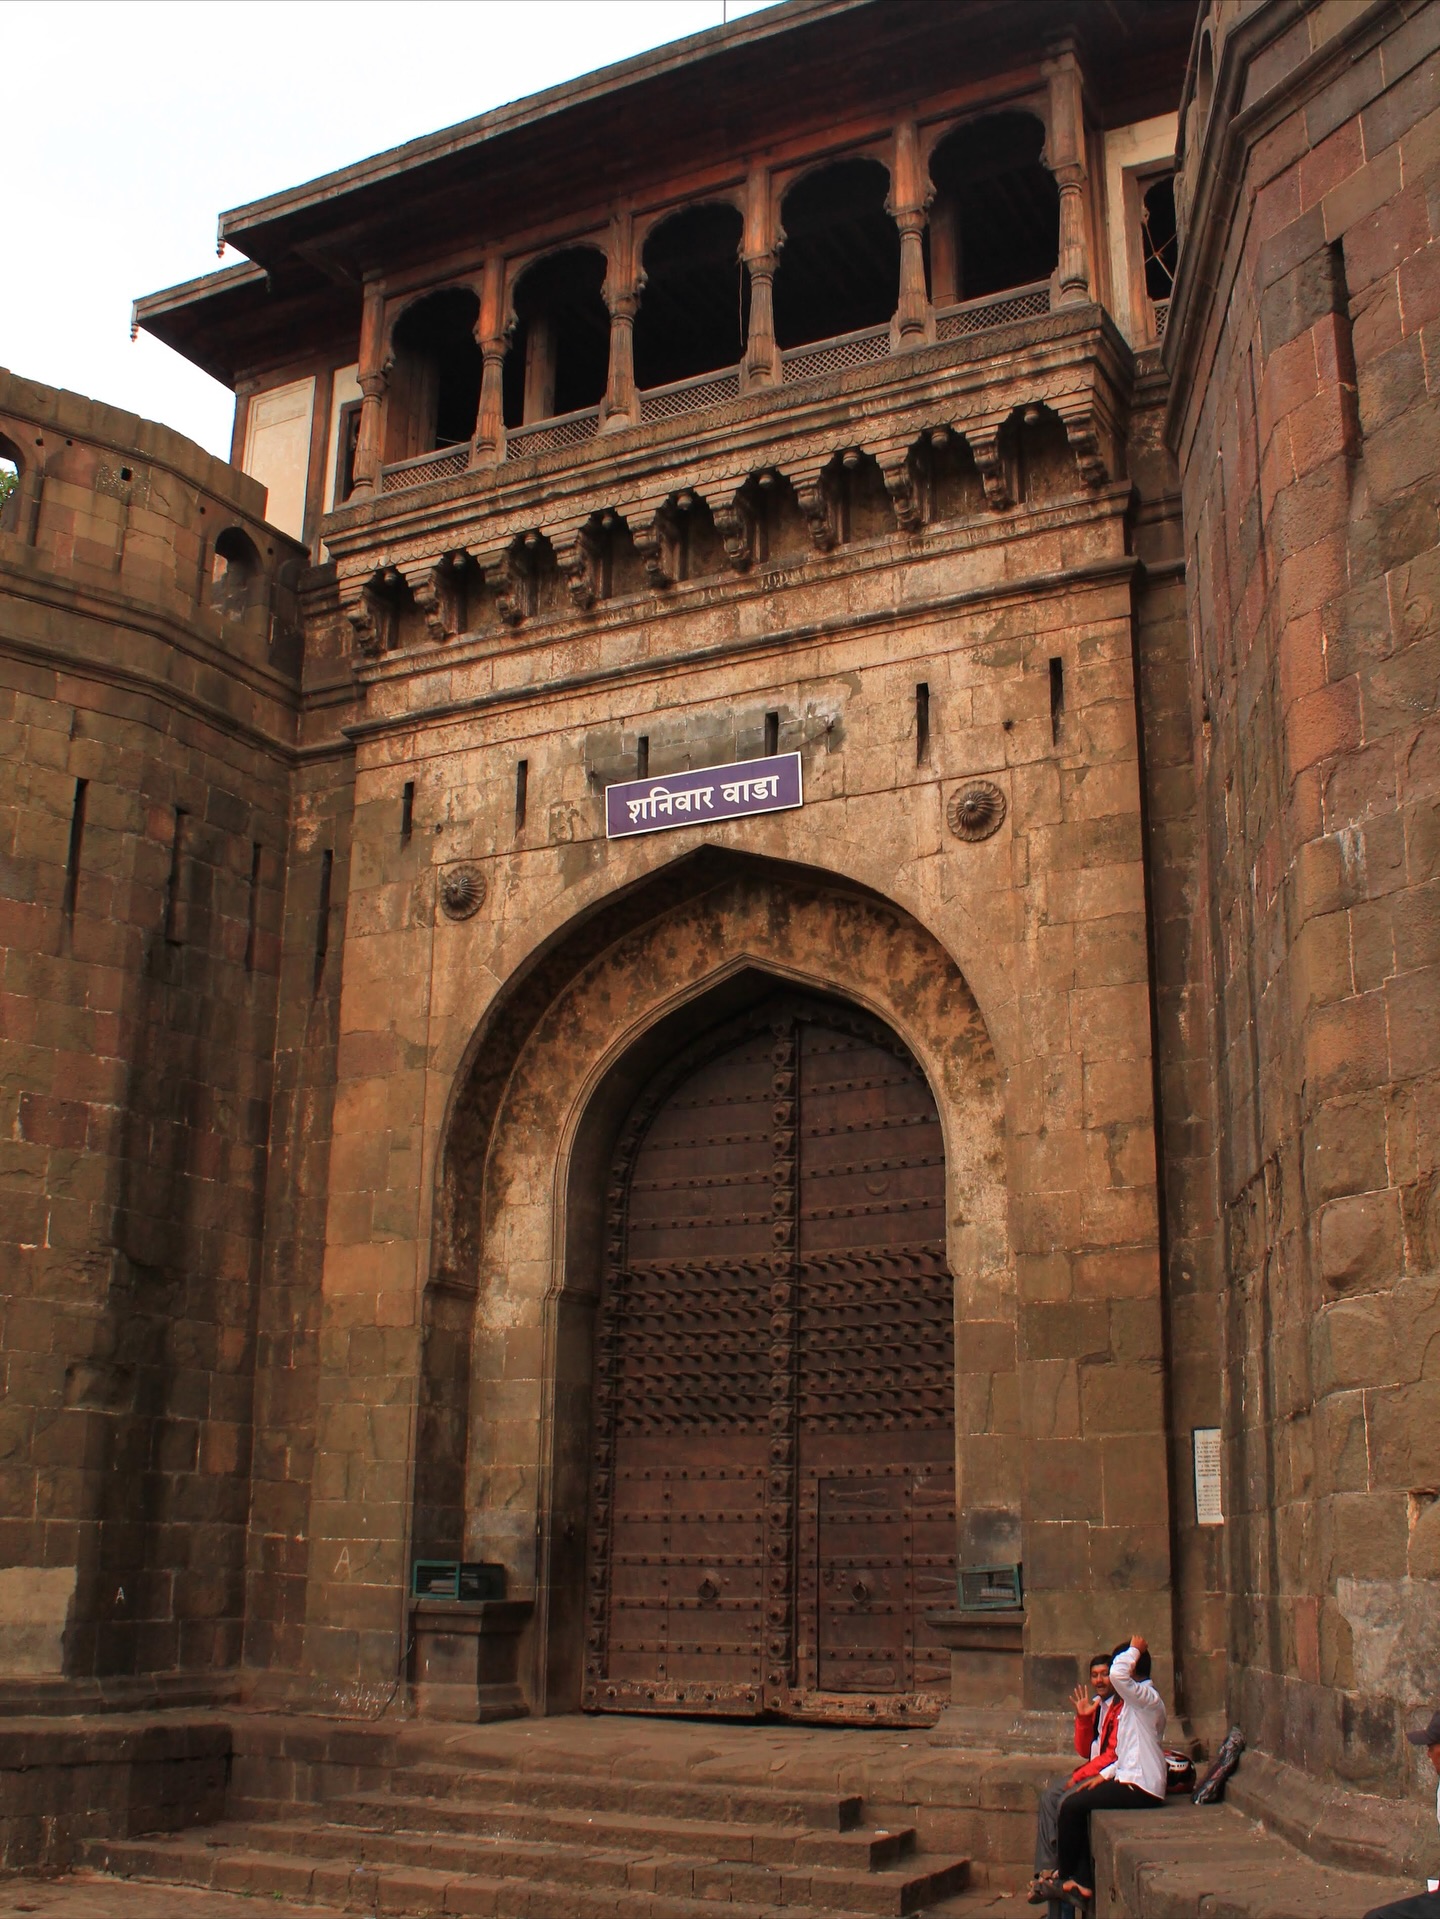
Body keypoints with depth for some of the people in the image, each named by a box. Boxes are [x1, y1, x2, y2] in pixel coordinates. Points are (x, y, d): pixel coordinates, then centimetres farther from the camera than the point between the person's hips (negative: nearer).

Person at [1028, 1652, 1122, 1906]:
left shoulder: (1122, 1707, -14)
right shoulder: (1095, 1706, 14)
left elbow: (1114, 1754, -19)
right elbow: (1084, 1751, 12)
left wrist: (1079, 1776, -16)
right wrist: (1082, 1717, -2)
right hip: (1092, 1770, 9)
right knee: (1048, 1797, -6)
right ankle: (1046, 1870, -8)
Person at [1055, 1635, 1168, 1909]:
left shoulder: (1147, 1698, -14)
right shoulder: (1137, 1700, 18)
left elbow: (1118, 1673, -35)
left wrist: (1134, 1650, -18)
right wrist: (1105, 1775, 12)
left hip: (1139, 1788, -10)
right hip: (1134, 1783, 10)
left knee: (1072, 1806, -9)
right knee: (1077, 1806, 8)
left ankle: (1065, 1877, 6)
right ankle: (1084, 1883, 5)